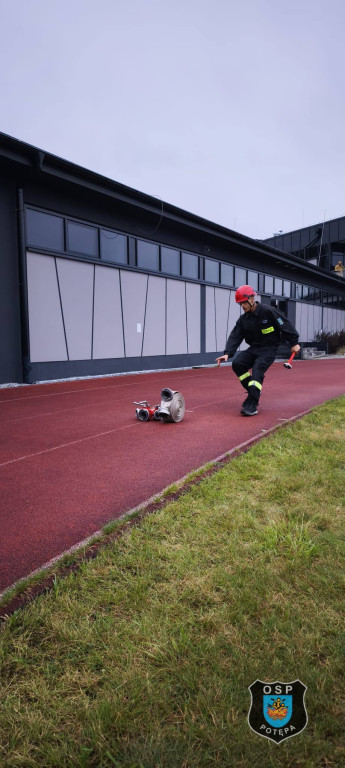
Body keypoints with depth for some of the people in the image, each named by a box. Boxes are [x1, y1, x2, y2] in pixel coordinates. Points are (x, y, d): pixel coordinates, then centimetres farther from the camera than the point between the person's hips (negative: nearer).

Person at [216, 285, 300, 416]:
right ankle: (254, 390, 2)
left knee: (257, 369, -25)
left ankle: (252, 404, -26)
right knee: (237, 364, -14)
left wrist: (294, 343, -4)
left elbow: (285, 325, -7)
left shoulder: (268, 312, -13)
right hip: (253, 348, 6)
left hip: (269, 349, -6)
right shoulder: (243, 319, 4)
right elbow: (235, 337, -1)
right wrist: (227, 353, -15)